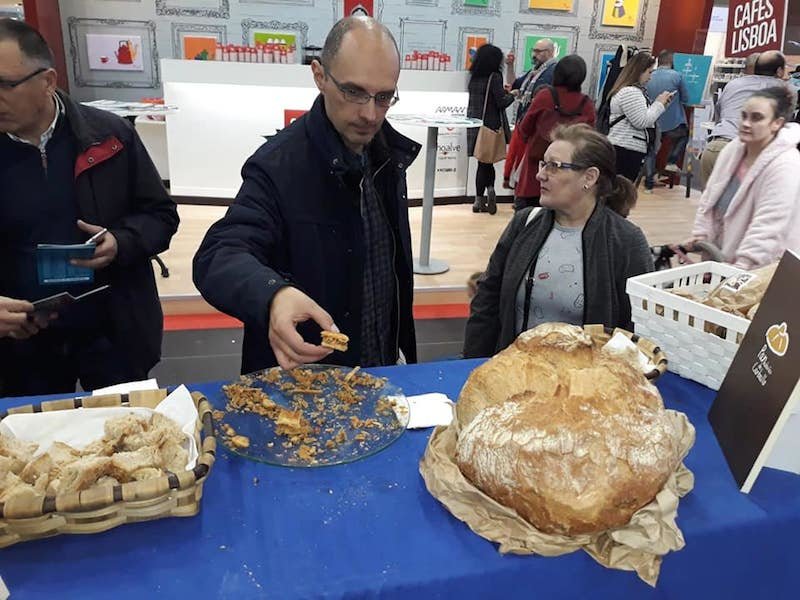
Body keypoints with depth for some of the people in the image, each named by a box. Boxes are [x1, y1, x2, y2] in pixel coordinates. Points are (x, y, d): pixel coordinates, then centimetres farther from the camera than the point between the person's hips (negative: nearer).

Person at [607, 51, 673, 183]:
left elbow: (645, 115, 27)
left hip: (630, 149, 11)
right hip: (626, 151, -11)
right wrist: (659, 104, -7)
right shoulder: (629, 92, -14)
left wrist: (660, 103, 15)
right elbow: (642, 122, -19)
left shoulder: (636, 90, 19)